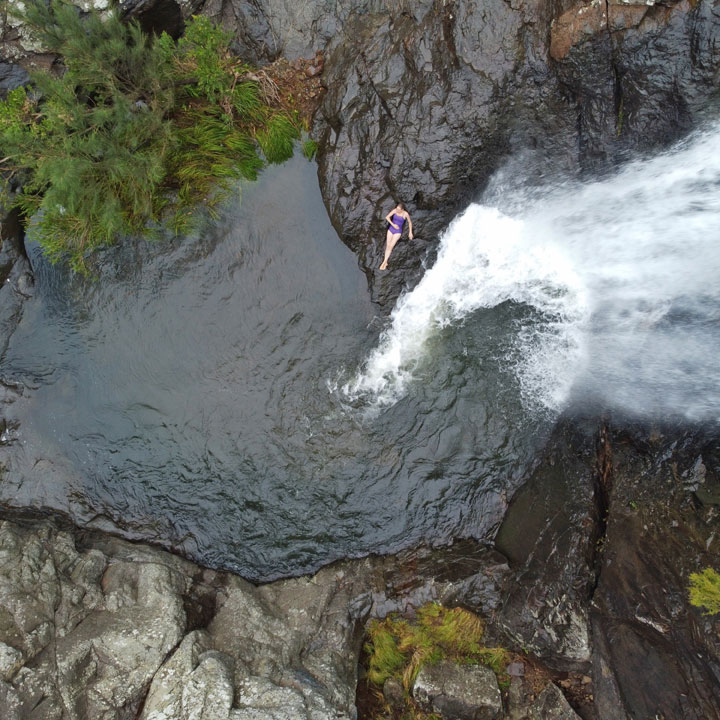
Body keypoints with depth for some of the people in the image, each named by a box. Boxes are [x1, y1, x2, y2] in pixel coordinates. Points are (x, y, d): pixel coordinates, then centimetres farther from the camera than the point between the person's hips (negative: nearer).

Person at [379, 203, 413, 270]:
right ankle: (385, 263, 15)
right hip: (391, 229, 3)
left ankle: (384, 262, -4)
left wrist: (410, 232, 1)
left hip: (398, 231, -3)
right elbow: (387, 217, -10)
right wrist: (393, 224, -19)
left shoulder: (405, 214, -17)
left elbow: (410, 222, -3)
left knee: (391, 246, -12)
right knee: (387, 246, 5)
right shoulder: (394, 210, -10)